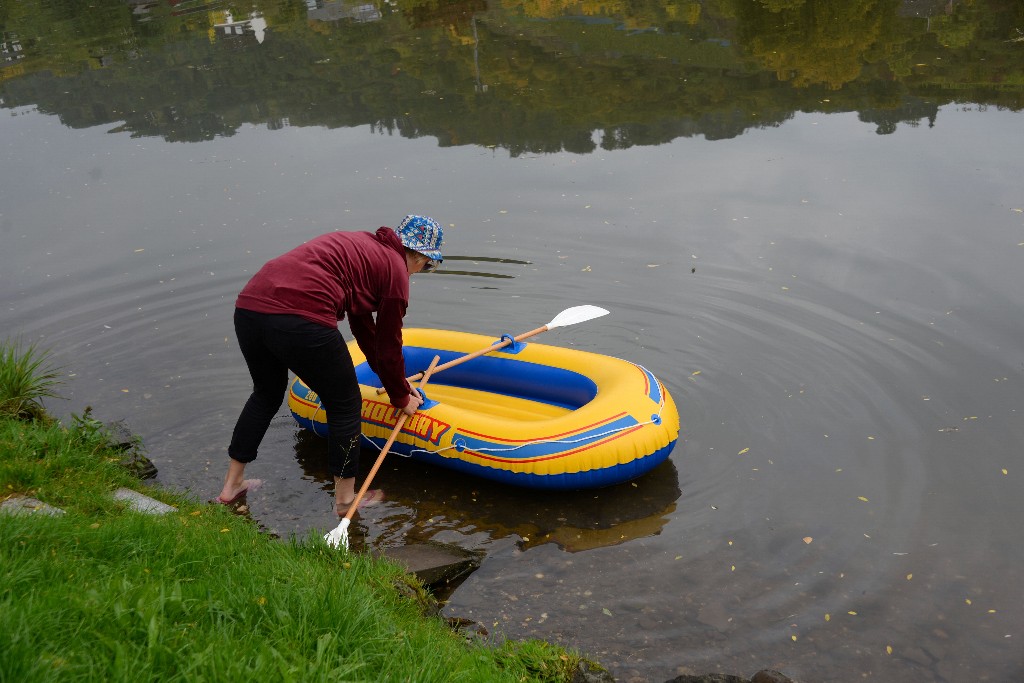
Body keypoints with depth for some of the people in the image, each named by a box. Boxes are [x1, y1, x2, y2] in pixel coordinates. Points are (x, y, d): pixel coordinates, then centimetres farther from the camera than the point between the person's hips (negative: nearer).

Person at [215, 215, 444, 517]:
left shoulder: (362, 245, 30)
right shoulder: (396, 269, 7)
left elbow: (363, 327, 38)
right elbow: (388, 346, 12)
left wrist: (395, 382, 46)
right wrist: (401, 398, 29)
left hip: (247, 307, 9)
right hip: (303, 321, -8)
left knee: (266, 394, 31)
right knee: (345, 405, 14)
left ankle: (231, 486, 41)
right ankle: (345, 498, 27)